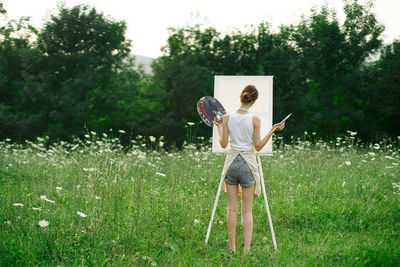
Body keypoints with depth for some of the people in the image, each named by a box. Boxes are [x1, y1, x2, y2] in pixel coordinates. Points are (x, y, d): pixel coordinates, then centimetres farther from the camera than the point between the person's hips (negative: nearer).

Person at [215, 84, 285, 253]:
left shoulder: (227, 118, -4)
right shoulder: (255, 120, -9)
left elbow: (223, 144, 1)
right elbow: (258, 146, -4)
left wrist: (219, 128, 17)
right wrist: (273, 130, 1)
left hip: (231, 163, 2)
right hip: (247, 164, -2)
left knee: (232, 208, 9)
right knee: (247, 210, 5)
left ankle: (232, 247, 12)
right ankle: (247, 249, 1)